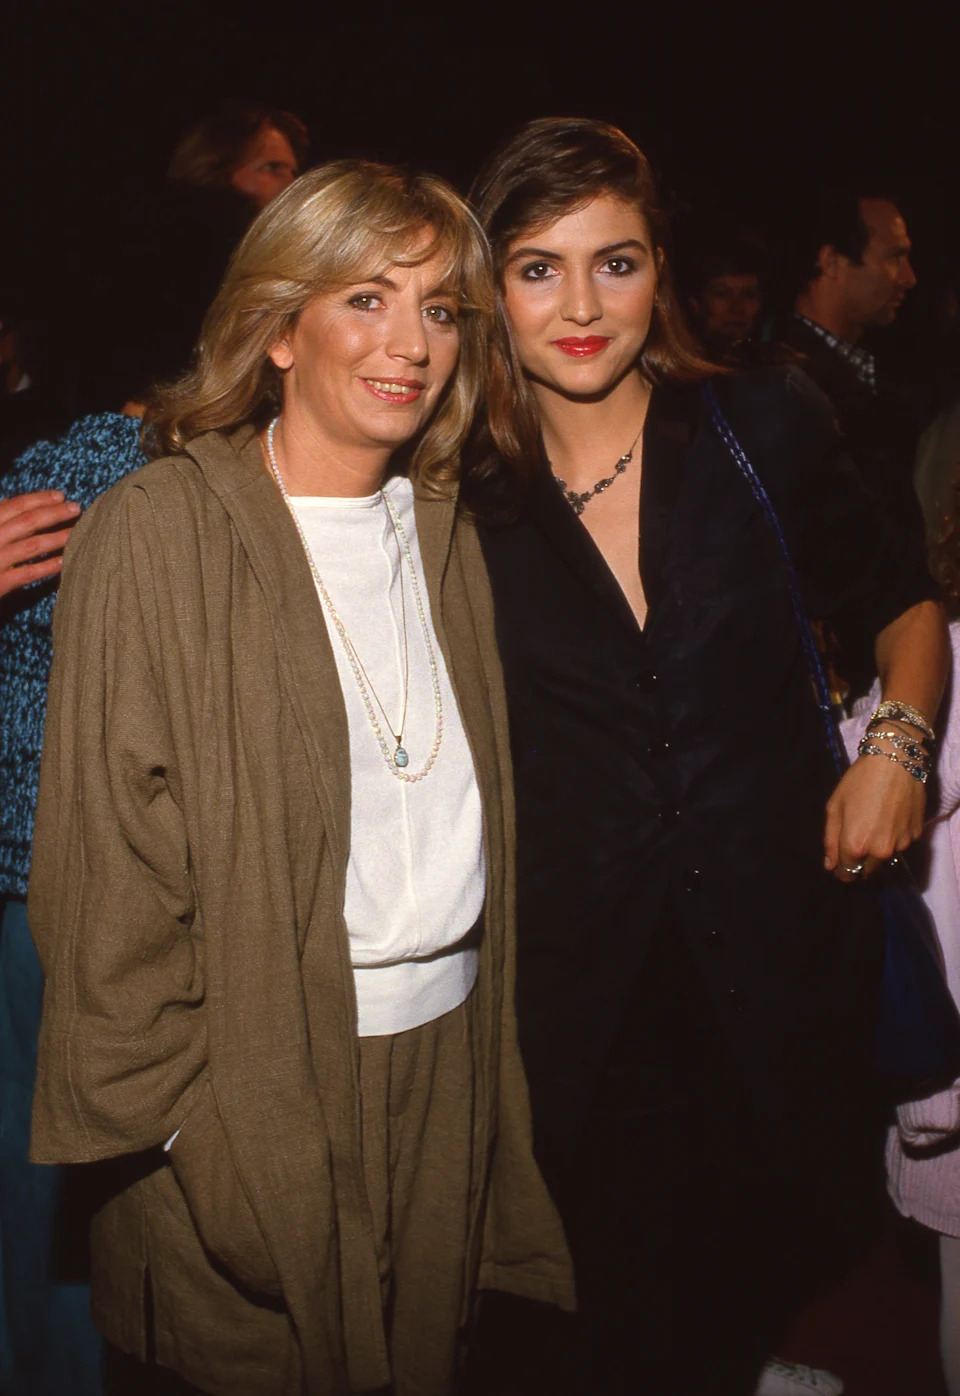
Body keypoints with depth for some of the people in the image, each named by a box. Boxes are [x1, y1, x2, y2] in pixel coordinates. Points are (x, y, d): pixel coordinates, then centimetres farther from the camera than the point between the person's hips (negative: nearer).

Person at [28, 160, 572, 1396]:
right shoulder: (157, 532, -11)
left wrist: (479, 1041, 9)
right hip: (251, 1076, -5)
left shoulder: (444, 537, 8)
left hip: (443, 1059, 5)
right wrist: (170, 1105, -12)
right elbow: (110, 854, -11)